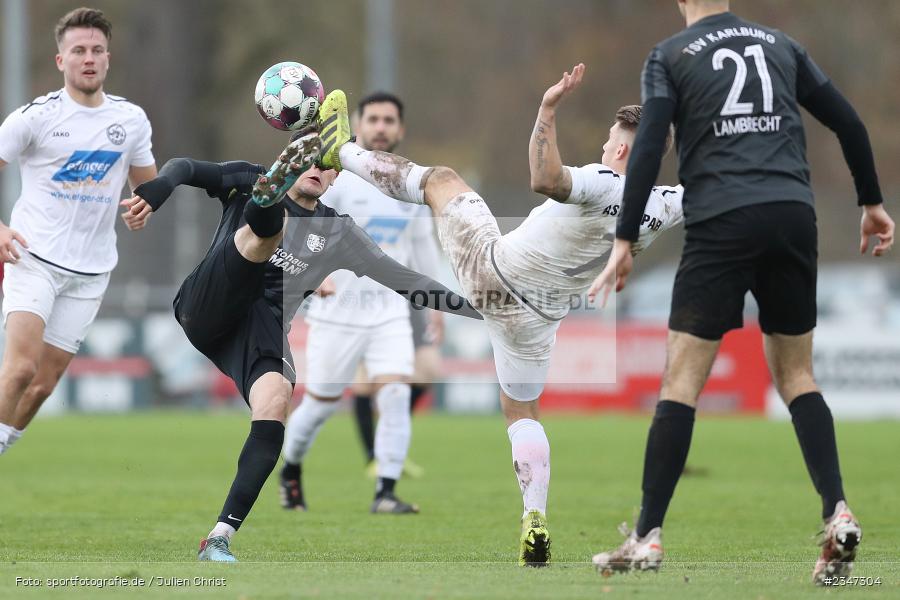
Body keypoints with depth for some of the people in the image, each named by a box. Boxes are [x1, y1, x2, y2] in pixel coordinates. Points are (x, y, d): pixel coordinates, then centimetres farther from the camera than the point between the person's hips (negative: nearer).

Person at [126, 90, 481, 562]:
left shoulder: (337, 232, 22)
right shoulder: (249, 182, 16)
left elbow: (405, 282, 21)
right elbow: (187, 169, 5)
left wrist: (475, 309, 14)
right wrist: (161, 185, -19)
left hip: (264, 328, 2)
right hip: (206, 308, -2)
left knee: (275, 404, -27)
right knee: (265, 229, -25)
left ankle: (220, 538, -26)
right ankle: (268, 196, -65)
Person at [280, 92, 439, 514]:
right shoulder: (337, 180, -8)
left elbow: (422, 244, 21)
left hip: (390, 312, 3)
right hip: (338, 310, -3)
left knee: (396, 396, -15)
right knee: (321, 403, 6)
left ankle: (385, 494, -11)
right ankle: (291, 471, 33)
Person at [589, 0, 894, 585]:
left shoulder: (670, 56, 6)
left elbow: (648, 149, -4)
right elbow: (848, 122, 15)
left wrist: (626, 240, -2)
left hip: (721, 226, -3)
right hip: (794, 218, 3)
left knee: (682, 378, 0)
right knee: (797, 375, 13)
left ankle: (649, 538, -4)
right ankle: (838, 513, -5)